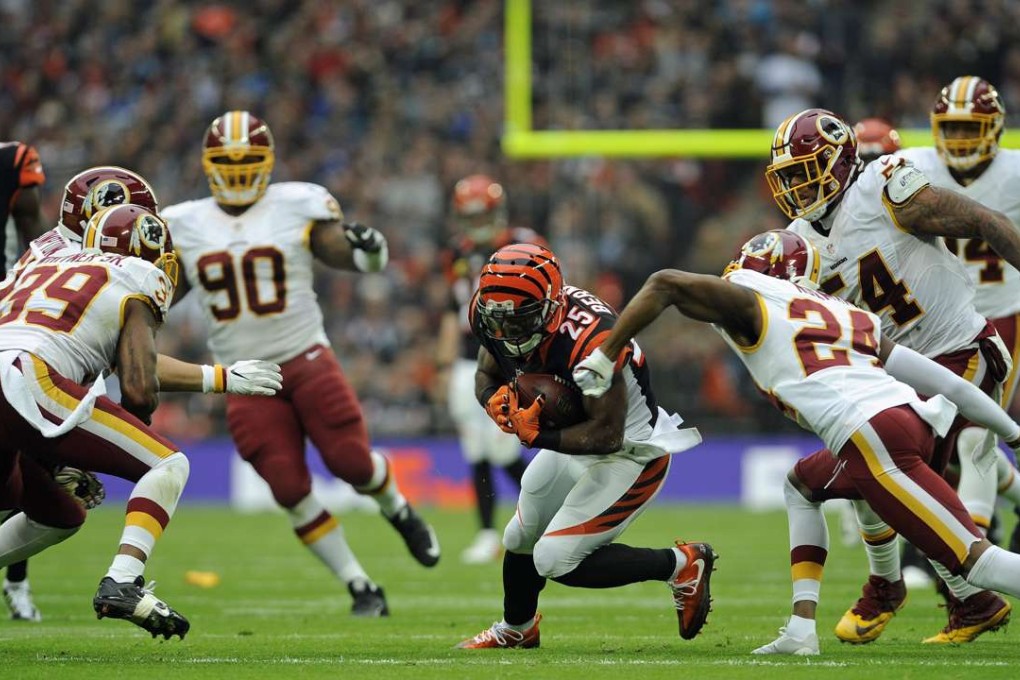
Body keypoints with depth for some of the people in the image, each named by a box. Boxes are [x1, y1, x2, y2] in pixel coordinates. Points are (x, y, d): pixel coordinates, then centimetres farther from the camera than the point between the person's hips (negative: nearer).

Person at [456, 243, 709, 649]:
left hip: (630, 453, -8)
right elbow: (486, 375, 3)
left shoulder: (588, 341, -39)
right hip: (574, 443, 8)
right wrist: (496, 400, -20)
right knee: (521, 540, 23)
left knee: (555, 560, -15)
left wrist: (538, 437, -30)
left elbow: (606, 436, -32)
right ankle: (516, 630, 52)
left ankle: (680, 565, 0)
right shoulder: (496, 319, -16)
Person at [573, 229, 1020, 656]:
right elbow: (943, 380, 27)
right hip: (913, 417, 8)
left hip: (877, 439, -8)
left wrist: (604, 359, 6)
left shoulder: (749, 302, 13)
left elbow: (663, 284, 2)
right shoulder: (855, 318, 29)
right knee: (802, 487, 28)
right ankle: (802, 630, 19)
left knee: (974, 558, -9)